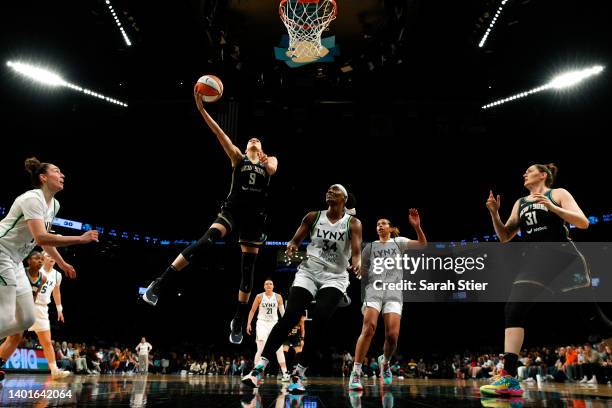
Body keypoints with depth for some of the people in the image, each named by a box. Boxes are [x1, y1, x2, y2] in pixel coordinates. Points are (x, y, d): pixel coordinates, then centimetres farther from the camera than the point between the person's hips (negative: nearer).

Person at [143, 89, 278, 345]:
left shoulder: (269, 162, 18)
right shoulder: (238, 158, 14)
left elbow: (273, 169, -7)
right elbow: (220, 134, 2)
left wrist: (267, 162, -28)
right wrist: (202, 109, -9)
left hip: (255, 218, 2)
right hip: (232, 210, -2)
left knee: (247, 268, 2)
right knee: (206, 240, -28)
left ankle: (238, 322, 11)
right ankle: (160, 282, -29)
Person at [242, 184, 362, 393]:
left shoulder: (353, 223, -3)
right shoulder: (313, 217, 3)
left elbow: (356, 252, -14)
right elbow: (296, 240, 6)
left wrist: (356, 264, -38)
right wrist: (291, 246, -19)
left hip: (335, 277, -1)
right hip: (309, 271, 1)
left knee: (320, 320, -20)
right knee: (290, 316, -14)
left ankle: (298, 374, -10)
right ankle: (260, 367, -12)